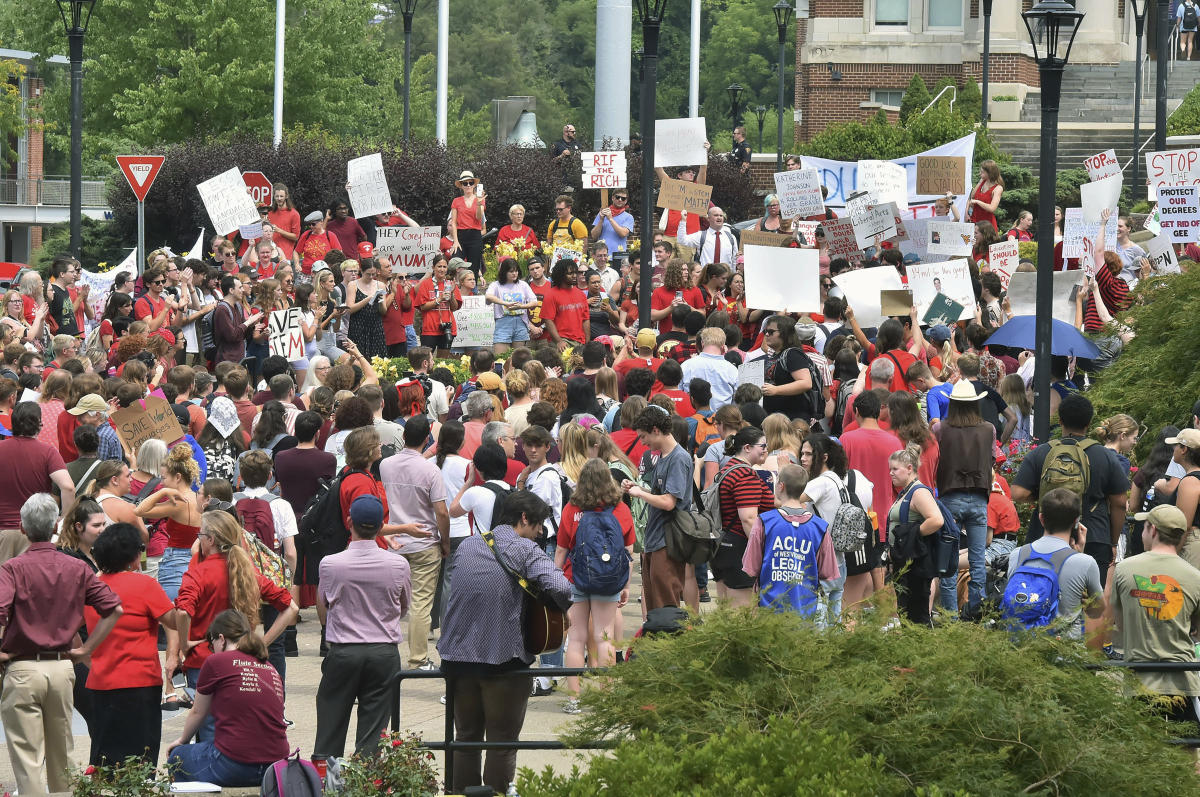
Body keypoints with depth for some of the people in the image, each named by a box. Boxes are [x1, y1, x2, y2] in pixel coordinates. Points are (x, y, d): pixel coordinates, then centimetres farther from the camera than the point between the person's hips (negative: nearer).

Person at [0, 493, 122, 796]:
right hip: (63, 668, 4)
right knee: (62, 756, 17)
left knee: (27, 758, -3)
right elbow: (114, 608, 1)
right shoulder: (77, 568, 4)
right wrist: (86, 649, 6)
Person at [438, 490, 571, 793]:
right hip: (503, 658, -5)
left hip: (458, 656, 5)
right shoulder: (524, 549, -9)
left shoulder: (467, 545, 10)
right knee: (503, 742, 5)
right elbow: (560, 587, -22)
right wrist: (563, 609, -1)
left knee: (466, 738, 16)